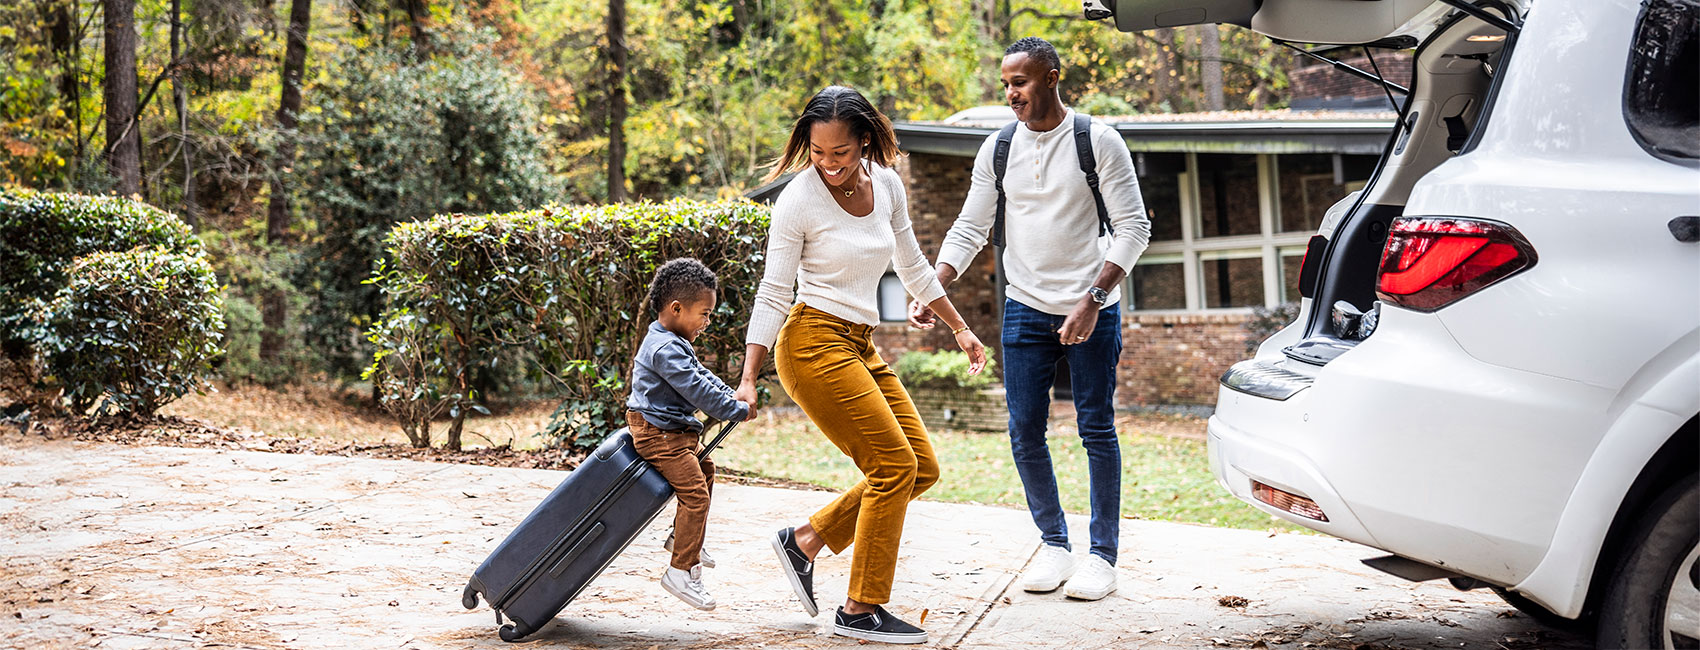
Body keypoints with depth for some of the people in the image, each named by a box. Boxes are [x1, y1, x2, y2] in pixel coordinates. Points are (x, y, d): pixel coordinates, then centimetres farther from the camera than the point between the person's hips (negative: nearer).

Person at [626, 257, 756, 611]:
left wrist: (734, 396, 9)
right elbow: (698, 390, -25)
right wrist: (739, 410, -16)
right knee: (694, 493, -15)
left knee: (704, 470, 26)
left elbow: (700, 374, 20)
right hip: (659, 434, -11)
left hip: (674, 432, 11)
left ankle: (683, 538, 36)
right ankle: (681, 571, -11)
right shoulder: (666, 350, -23)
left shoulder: (670, 341, 12)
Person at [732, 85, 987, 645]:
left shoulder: (887, 184, 4)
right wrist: (748, 380, -13)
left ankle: (804, 541, 14)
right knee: (895, 465, -11)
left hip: (861, 346, 8)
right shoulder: (798, 201, -13)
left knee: (922, 468, 6)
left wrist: (960, 328, 21)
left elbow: (911, 266, 19)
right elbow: (772, 295, -10)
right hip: (814, 342, -8)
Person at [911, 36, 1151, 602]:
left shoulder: (1098, 142, -6)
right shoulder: (998, 149, 4)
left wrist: (1093, 300, -17)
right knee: (1025, 431, 2)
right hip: (1025, 307, 3)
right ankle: (1053, 544, 18)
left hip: (1092, 310, -3)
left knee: (1097, 429, 0)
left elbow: (1133, 227, -7)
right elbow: (969, 230, 7)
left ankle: (1103, 554, 10)